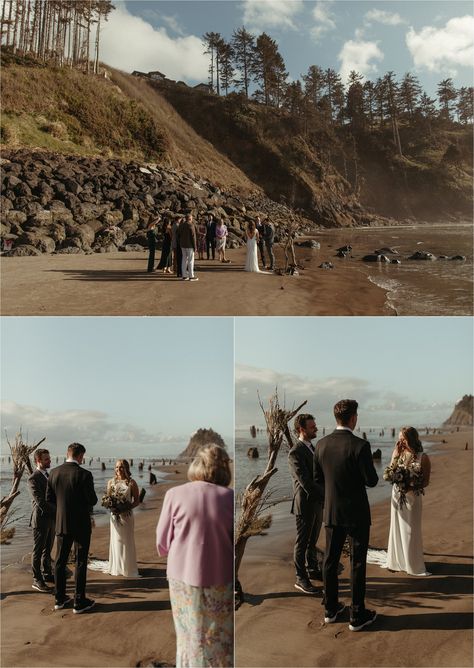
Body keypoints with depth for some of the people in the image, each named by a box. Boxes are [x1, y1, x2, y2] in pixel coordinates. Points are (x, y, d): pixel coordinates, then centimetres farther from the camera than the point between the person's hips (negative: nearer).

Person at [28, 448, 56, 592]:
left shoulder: (48, 475, 11)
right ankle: (37, 580, 9)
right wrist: (57, 510, -17)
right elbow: (40, 502, -21)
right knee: (38, 551, 1)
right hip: (41, 519, -8)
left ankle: (47, 574, 29)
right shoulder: (33, 479, -15)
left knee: (47, 549, 17)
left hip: (51, 518, 8)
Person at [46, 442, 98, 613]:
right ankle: (79, 602, 11)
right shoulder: (84, 474, -18)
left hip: (61, 523, 5)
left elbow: (49, 498, 4)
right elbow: (92, 500, -16)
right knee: (80, 562, 6)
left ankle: (59, 598, 26)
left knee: (60, 560, 16)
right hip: (81, 524, -5)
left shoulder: (54, 472, -3)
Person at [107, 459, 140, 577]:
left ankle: (128, 568, 13)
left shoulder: (131, 483, -5)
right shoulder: (111, 482, 4)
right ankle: (116, 567, 17)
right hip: (115, 515, 3)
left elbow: (137, 501, -2)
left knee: (127, 540, 3)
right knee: (116, 540, 7)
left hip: (127, 515, -3)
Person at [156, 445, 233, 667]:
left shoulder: (175, 494, -10)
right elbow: (236, 543, -4)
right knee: (222, 639, 15)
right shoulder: (229, 498, -10)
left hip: (184, 576, 1)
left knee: (191, 638, 17)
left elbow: (162, 543, -4)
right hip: (221, 579, 0)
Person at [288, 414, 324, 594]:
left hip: (317, 503, 8)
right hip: (305, 504, -8)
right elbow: (305, 482, -22)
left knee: (312, 540, 20)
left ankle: (312, 569, 34)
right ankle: (301, 578, 12)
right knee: (302, 543, 3)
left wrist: (325, 494, 2)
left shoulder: (311, 448, 11)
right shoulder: (295, 453, -18)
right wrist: (326, 495, -17)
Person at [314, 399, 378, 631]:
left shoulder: (321, 444, -4)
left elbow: (318, 478, 5)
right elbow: (372, 481, -15)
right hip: (356, 513, -5)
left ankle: (331, 609, 27)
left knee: (330, 560, 15)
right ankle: (357, 616, 14)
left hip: (331, 512, 5)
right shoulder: (360, 445, -20)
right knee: (357, 563, 6)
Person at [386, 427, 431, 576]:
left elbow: (426, 481, -5)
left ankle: (413, 564, 17)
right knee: (397, 527, 11)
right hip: (397, 495, 3)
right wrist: (396, 456, -15)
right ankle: (397, 560, 23)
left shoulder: (422, 457, -9)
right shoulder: (397, 453, 1)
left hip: (412, 496, -3)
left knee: (410, 529, 4)